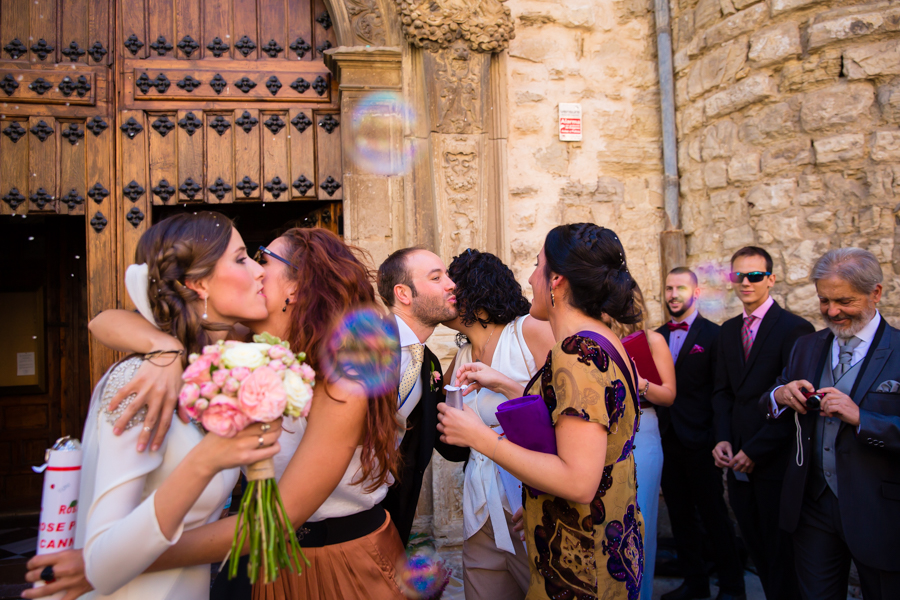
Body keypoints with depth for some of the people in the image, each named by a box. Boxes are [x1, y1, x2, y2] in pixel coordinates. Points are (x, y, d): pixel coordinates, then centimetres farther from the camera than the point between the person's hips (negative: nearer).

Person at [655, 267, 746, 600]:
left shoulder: (713, 335, -6)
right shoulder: (657, 336, 10)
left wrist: (719, 440, -13)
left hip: (699, 441, -5)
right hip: (668, 441, 5)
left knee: (714, 516, 6)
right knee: (680, 516, 14)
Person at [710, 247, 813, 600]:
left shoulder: (795, 329, -11)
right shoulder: (728, 331, 11)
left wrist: (755, 451, -15)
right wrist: (723, 439, -2)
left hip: (776, 462, -6)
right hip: (740, 460, 6)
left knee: (781, 554, 8)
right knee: (756, 548, 15)